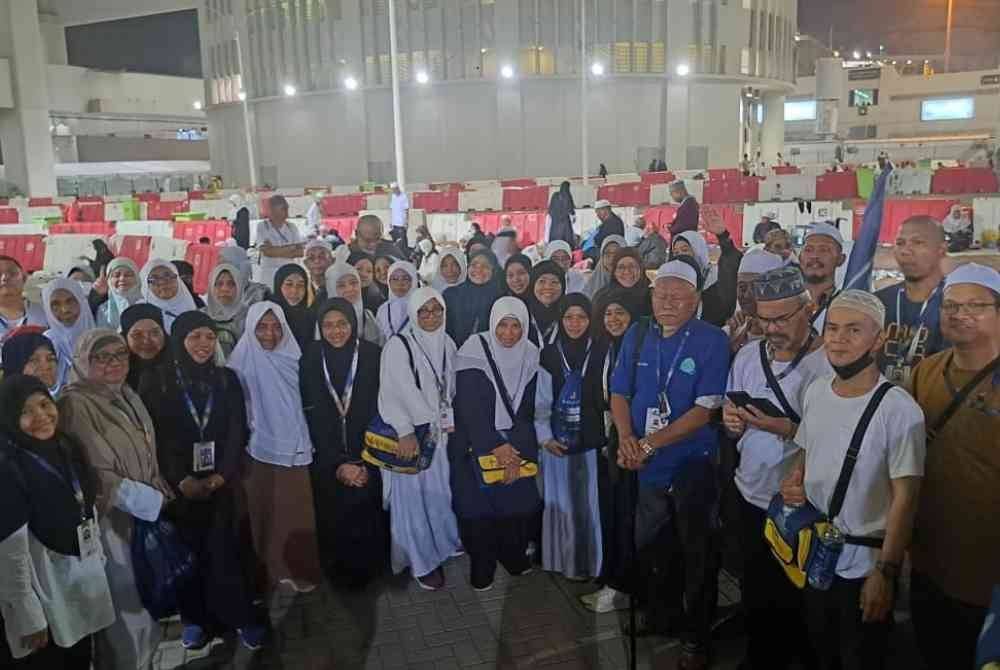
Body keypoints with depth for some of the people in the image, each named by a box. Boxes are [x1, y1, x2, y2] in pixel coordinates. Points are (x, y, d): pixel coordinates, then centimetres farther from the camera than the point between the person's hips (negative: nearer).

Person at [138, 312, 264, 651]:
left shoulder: (227, 379, 6)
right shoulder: (156, 382, -1)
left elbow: (238, 431, 2)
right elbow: (154, 437, -5)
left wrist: (221, 476, -9)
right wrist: (181, 480, -12)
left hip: (220, 482, 1)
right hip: (177, 485, -1)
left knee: (224, 549, -1)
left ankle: (239, 616, 10)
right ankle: (195, 618, 20)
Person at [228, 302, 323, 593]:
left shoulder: (294, 358, 2)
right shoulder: (244, 360, -4)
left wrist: (308, 440, 7)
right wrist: (245, 433, -9)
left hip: (295, 447, 2)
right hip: (261, 448, -2)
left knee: (298, 512, 6)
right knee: (266, 512, 6)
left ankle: (301, 569, 20)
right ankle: (270, 569, 21)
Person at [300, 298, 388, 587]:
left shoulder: (373, 355, -5)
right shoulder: (310, 359, -1)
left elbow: (379, 412, -5)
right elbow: (314, 417, -2)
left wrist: (367, 463, -12)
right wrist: (337, 465, -9)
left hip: (368, 460, -1)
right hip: (327, 463, 1)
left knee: (369, 523, -2)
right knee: (334, 525, 7)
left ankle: (369, 572, 24)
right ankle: (340, 575, 32)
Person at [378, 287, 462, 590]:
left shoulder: (447, 344, 6)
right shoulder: (398, 345, -12)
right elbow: (392, 392, -16)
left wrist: (450, 422, 6)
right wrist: (405, 432, -21)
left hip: (438, 431, 5)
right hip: (407, 434, -5)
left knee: (438, 491, 12)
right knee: (411, 497, 2)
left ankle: (444, 542, 35)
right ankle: (421, 562, 16)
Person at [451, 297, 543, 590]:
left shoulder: (529, 355, -2)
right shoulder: (474, 351, -15)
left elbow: (526, 410, 0)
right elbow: (469, 407, -16)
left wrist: (517, 452, -10)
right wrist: (496, 446, -17)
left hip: (515, 445, 4)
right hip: (475, 443, -3)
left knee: (521, 504, 2)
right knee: (478, 506, -4)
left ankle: (514, 553, 27)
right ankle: (481, 564, 18)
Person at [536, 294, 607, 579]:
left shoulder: (602, 352, -2)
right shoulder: (548, 354, 1)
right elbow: (541, 400, 4)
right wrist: (545, 437, -4)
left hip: (591, 440, -1)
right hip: (558, 442, 1)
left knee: (589, 503, 5)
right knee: (559, 503, 8)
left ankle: (590, 562, 22)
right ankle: (560, 560, 24)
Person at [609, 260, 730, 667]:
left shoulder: (713, 341, -13)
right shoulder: (637, 336, 2)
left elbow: (706, 408, -18)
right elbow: (619, 393, 6)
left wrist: (650, 443, -21)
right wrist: (626, 438, -13)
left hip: (692, 464, -4)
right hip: (648, 465, 5)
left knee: (696, 553, 11)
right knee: (650, 548, 21)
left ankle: (697, 636, 31)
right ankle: (659, 616, 44)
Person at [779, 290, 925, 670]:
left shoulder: (898, 409, -20)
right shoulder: (815, 391, 1)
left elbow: (904, 496, -19)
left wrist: (886, 571, -19)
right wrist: (793, 481, -5)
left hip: (865, 563, -6)